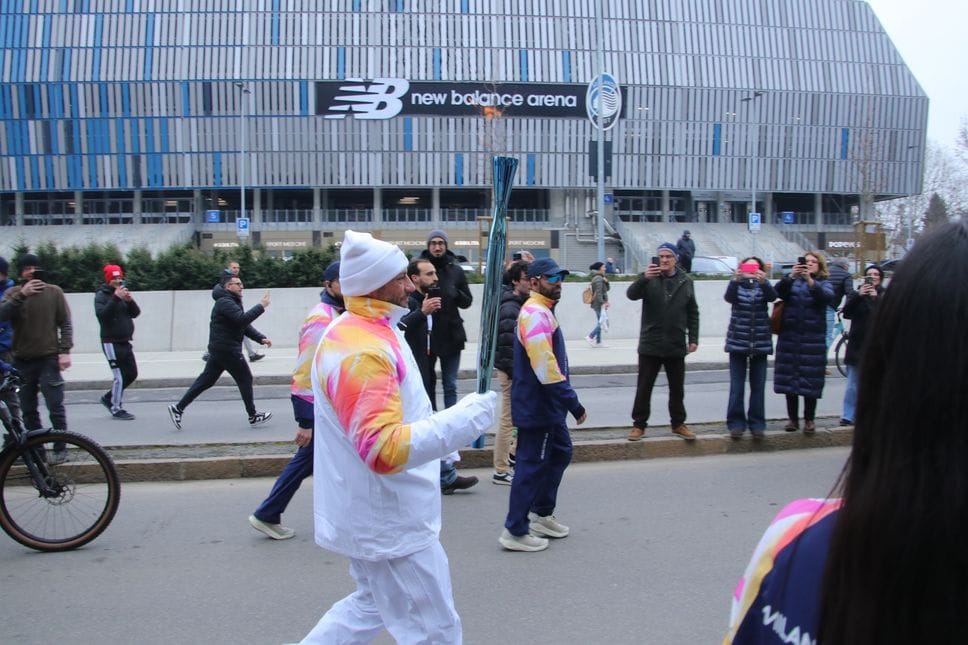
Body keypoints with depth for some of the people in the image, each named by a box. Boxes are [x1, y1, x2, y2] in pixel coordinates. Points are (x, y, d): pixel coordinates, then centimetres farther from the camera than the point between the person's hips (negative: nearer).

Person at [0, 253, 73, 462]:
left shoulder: (53, 291, 2)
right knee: (28, 411, 10)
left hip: (49, 359, -2)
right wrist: (22, 295, -23)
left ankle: (60, 448, 8)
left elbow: (65, 323, 1)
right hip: (22, 361, 3)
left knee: (56, 408, -3)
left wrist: (65, 351, -8)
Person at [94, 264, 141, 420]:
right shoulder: (102, 295, -6)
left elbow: (135, 313, 7)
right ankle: (116, 409, 6)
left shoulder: (123, 293, 14)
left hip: (125, 342, 7)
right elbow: (101, 314, -22)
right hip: (111, 342, -7)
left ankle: (109, 398, 26)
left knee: (132, 374, 9)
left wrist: (130, 301, -11)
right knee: (119, 376, -7)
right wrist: (116, 298, -27)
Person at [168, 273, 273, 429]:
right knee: (245, 379, 0)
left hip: (218, 349, 10)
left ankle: (178, 408, 13)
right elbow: (242, 319, -29)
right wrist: (260, 306, -23)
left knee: (206, 380, 11)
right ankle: (253, 416, 9)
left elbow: (245, 326, 18)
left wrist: (261, 338, 6)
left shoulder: (233, 303, 20)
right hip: (227, 350, -10)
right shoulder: (225, 303, -14)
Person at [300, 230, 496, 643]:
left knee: (372, 606, 28)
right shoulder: (362, 350, -26)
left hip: (375, 513, 10)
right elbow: (385, 449, -34)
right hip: (389, 521, -10)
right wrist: (463, 420, -30)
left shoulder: (354, 332, 8)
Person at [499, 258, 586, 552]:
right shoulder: (536, 313, -19)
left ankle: (541, 514, 33)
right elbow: (544, 366, -27)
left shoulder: (542, 311, 15)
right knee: (531, 464, -2)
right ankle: (515, 531, 9)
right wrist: (573, 403, -24)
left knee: (560, 453, 20)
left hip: (547, 405, 11)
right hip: (536, 406, -11)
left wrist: (567, 400, 21)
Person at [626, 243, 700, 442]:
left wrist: (693, 338, 3)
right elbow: (631, 294, -18)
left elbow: (693, 313, 9)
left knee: (677, 388, 13)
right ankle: (639, 424, 15)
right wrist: (644, 278, -36)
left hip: (676, 346, 2)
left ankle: (678, 423, 27)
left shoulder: (685, 281, 5)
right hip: (650, 345, -2)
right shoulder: (649, 279, -1)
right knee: (643, 388, 4)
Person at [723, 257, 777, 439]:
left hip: (760, 342, 1)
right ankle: (736, 423, 7)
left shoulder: (763, 286, 5)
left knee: (758, 386, 4)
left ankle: (757, 424, 13)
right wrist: (735, 280, -35)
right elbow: (729, 297, -17)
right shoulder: (737, 286, 3)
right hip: (738, 341, -1)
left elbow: (772, 296, -16)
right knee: (736, 387, -1)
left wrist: (763, 281, -35)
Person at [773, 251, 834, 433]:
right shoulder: (792, 281, 11)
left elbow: (827, 296, -13)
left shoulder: (824, 284, 10)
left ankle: (809, 420, 13)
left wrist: (810, 281, -29)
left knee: (810, 381, -1)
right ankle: (793, 419, 15)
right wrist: (790, 276, -27)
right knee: (789, 379, 4)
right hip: (789, 338, 1)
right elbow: (778, 291, -10)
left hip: (813, 339, -1)